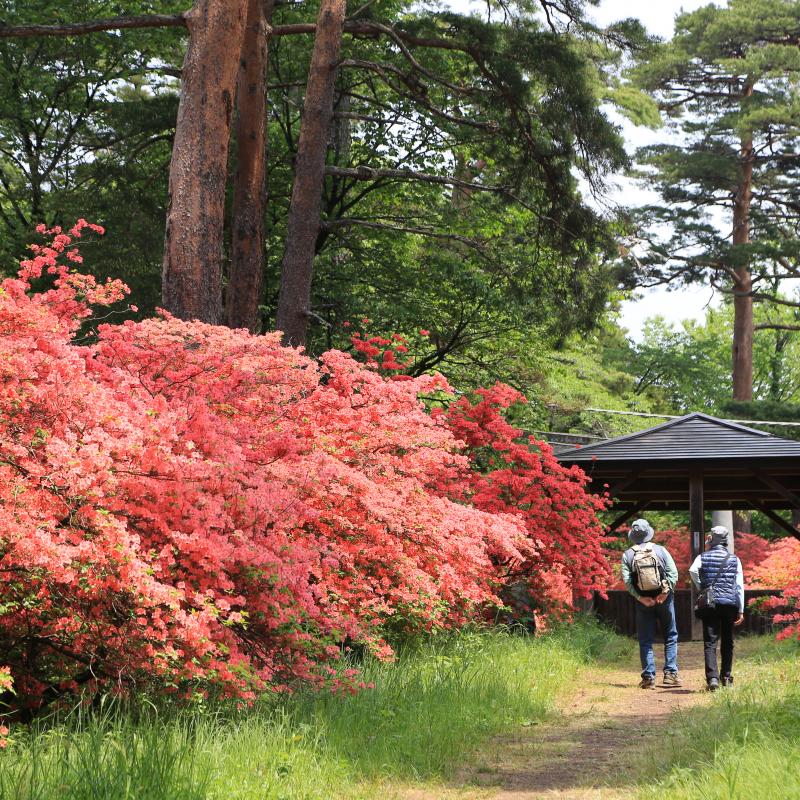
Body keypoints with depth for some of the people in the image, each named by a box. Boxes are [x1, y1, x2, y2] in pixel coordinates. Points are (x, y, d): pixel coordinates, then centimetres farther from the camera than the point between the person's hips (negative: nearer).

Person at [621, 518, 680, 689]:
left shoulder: (627, 555, -1)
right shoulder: (660, 550, 0)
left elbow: (627, 581, -11)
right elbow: (673, 573, -10)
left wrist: (640, 598, -12)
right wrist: (664, 594, -13)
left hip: (643, 601, 0)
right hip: (664, 599, 0)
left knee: (645, 641, 7)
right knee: (670, 637, 12)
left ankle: (649, 677, 1)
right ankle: (670, 673, 4)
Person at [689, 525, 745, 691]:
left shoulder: (703, 557, 4)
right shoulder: (734, 559, 9)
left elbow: (692, 570, -18)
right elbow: (739, 586, 6)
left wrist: (701, 588, -3)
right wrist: (741, 610, 7)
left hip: (710, 604, -2)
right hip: (730, 604, 2)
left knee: (710, 643, -4)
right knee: (727, 642, 15)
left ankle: (712, 677, -19)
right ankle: (726, 677, 18)